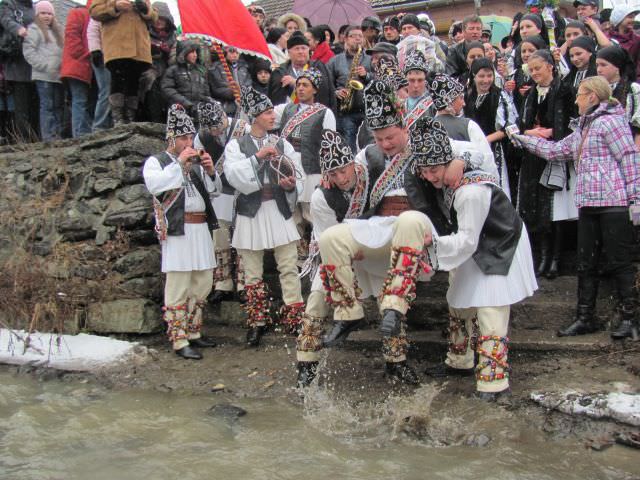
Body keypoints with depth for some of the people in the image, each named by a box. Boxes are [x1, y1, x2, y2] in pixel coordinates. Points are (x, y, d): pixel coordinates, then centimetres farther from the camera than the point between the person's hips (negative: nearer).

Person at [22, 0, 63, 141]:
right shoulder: (34, 29, 1)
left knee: (58, 106, 6)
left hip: (58, 75, 7)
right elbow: (28, 51, -8)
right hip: (43, 76, -7)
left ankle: (58, 135, 10)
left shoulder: (57, 30, 22)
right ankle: (49, 137, -9)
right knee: (47, 106, -9)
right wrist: (45, 66, -15)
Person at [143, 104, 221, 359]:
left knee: (202, 283, 11)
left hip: (201, 228, 7)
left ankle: (193, 332, 23)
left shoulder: (196, 163, 18)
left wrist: (210, 171, -2)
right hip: (177, 230, -7)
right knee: (178, 286, -7)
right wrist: (179, 162, -17)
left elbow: (215, 190, 16)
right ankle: (179, 341, -4)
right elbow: (154, 185, -18)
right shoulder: (156, 162, 2)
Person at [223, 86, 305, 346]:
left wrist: (291, 185, -15)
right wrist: (257, 156, -20)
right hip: (250, 212, -1)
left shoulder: (282, 144, 8)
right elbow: (233, 176, -15)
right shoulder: (236, 145, 1)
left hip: (279, 210, 1)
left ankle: (295, 320, 1)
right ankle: (256, 324, 18)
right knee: (252, 273, 7)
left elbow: (298, 178, 6)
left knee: (289, 268, -3)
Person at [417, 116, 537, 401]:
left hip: (500, 250, -10)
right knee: (459, 303, 18)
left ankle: (494, 381, -11)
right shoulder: (449, 182, -7)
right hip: (477, 249, 10)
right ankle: (460, 362, 35)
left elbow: (467, 241, -31)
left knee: (490, 313, -15)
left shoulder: (470, 192, -34)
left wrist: (433, 241, -38)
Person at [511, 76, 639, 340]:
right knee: (586, 263, 11)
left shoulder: (610, 120, -8)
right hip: (588, 204, 9)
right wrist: (523, 140, 27)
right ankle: (585, 318, 19)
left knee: (619, 262, -2)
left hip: (613, 203, -9)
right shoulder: (584, 128, 20)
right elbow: (556, 150, 26)